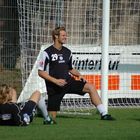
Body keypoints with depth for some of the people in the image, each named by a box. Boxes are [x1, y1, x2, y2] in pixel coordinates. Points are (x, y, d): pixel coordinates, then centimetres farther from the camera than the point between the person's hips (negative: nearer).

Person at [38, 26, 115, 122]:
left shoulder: (67, 52, 10)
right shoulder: (47, 53, -9)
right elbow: (41, 72, -11)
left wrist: (79, 75, 2)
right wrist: (55, 81, -21)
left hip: (68, 81, 5)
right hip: (54, 87, -5)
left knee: (91, 87, -14)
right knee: (52, 117, -5)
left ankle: (104, 114, -14)